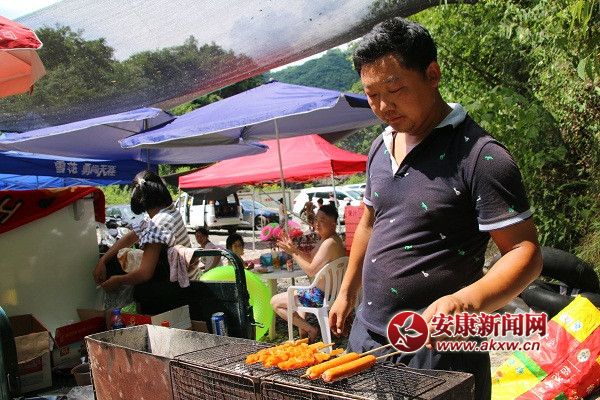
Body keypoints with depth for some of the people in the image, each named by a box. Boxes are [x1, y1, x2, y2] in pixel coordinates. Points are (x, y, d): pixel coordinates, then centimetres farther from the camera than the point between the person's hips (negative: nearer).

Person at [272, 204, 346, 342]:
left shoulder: (330, 243, -25)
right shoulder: (326, 239, 6)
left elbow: (311, 271, -24)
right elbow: (312, 259, 15)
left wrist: (294, 253, -14)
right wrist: (294, 249, 3)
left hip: (322, 295, -11)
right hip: (328, 291, 11)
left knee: (275, 301, 0)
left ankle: (311, 330, 1)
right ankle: (302, 329, 27)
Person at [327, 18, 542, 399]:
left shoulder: (479, 155, -16)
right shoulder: (380, 148, 7)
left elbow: (526, 252, -18)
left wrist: (466, 302, -35)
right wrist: (346, 293, 21)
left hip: (437, 347, -6)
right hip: (367, 333, 7)